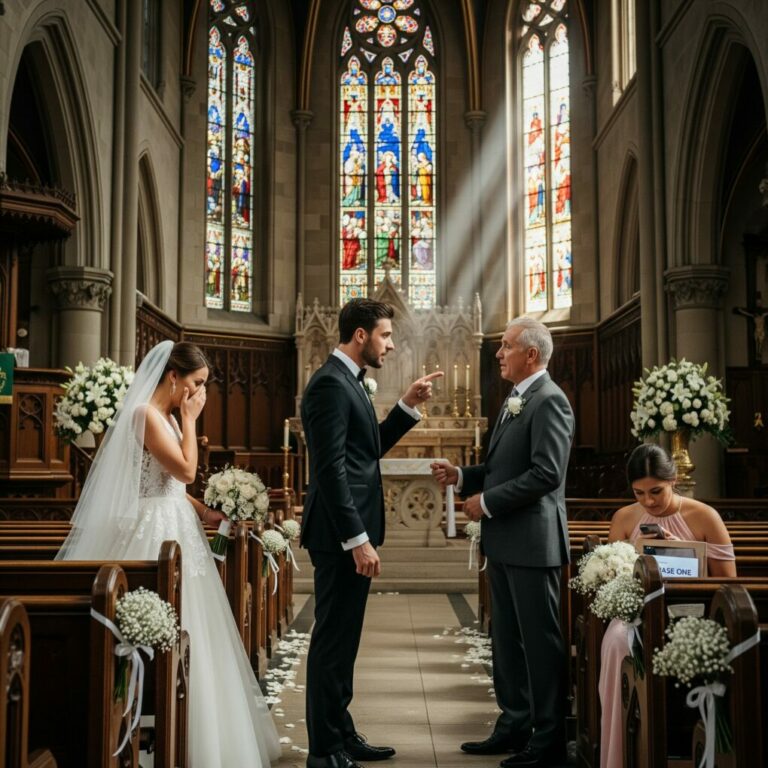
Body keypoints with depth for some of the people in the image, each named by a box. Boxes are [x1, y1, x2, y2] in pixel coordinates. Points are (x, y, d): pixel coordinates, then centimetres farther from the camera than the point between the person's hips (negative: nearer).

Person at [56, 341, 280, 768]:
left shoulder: (167, 416, 14)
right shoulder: (146, 414, -16)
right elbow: (186, 470, -20)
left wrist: (205, 513, 8)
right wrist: (190, 420, -11)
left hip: (176, 530, 10)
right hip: (155, 532, -10)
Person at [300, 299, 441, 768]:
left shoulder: (349, 382, 15)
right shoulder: (331, 383, -16)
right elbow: (331, 469, -21)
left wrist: (409, 406, 13)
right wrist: (358, 540, -22)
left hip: (352, 533, 10)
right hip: (341, 536, -10)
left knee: (342, 640, 16)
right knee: (333, 640, -1)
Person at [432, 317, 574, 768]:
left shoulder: (549, 400, -13)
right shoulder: (517, 400, 16)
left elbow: (546, 473, -22)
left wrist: (487, 502, -17)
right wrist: (462, 476, 6)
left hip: (531, 541, -10)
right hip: (504, 543, 10)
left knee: (540, 641, 1)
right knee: (507, 638, 16)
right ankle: (515, 726, 28)